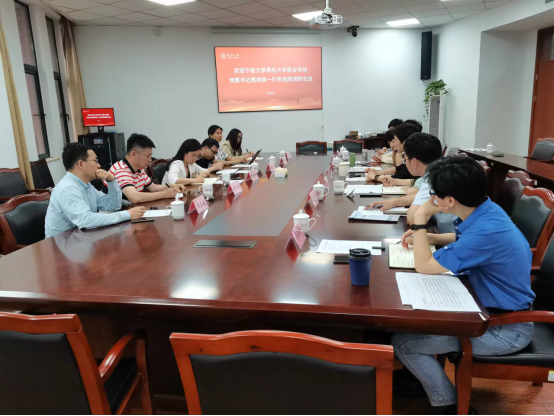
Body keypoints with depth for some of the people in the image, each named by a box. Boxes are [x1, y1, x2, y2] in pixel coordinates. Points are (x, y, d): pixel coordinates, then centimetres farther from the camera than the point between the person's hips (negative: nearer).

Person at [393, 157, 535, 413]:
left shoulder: (485, 231, -34)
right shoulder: (484, 211, -5)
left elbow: (424, 266, -25)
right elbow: (462, 239, 19)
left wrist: (420, 221, -16)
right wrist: (425, 237, 3)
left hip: (505, 328, -9)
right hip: (491, 306, 9)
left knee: (402, 342, -13)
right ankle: (419, 377, 30)